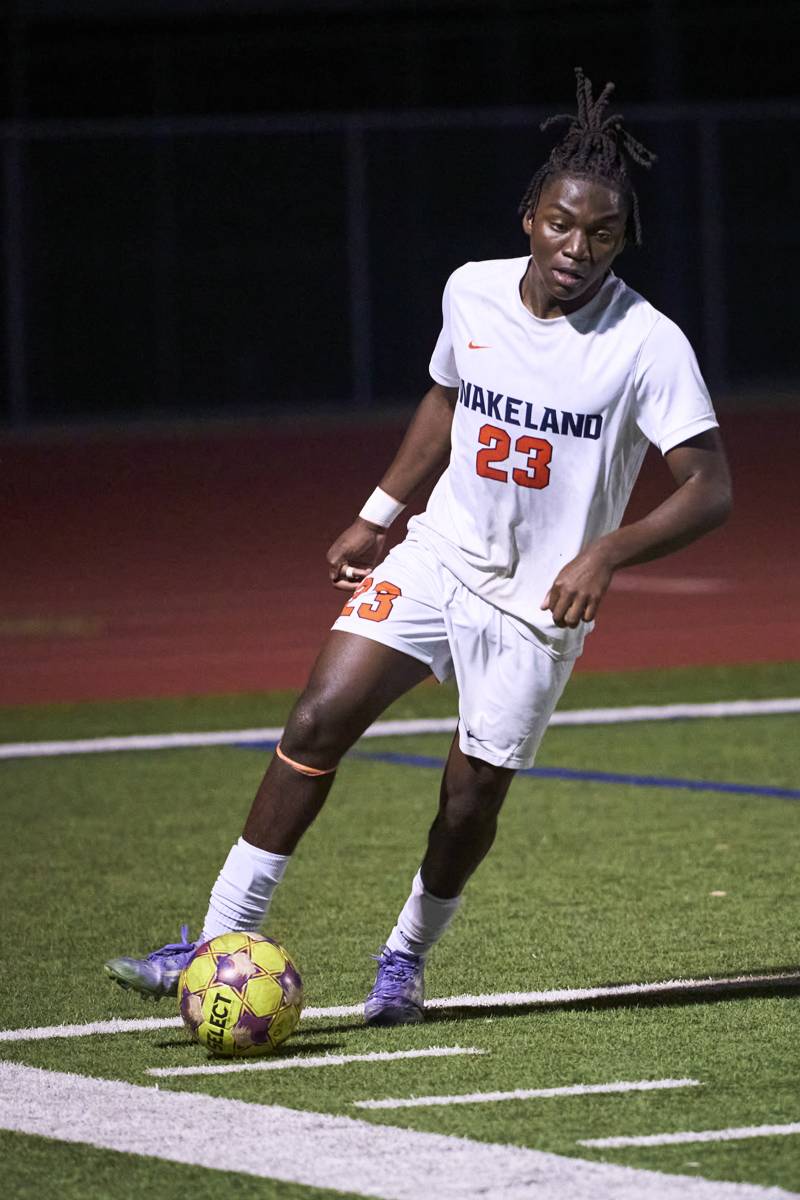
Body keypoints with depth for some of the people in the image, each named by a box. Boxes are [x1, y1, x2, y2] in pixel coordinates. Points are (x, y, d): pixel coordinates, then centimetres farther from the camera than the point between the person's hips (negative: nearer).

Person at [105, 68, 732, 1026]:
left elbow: (708, 488, -16)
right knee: (318, 721, -13)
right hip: (439, 554, 3)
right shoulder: (471, 293, -3)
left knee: (471, 796, -1)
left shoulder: (646, 344, -17)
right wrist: (377, 515, 16)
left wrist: (607, 554, -30)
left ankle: (408, 955, 29)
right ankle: (222, 943, -9)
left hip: (538, 600, -3)